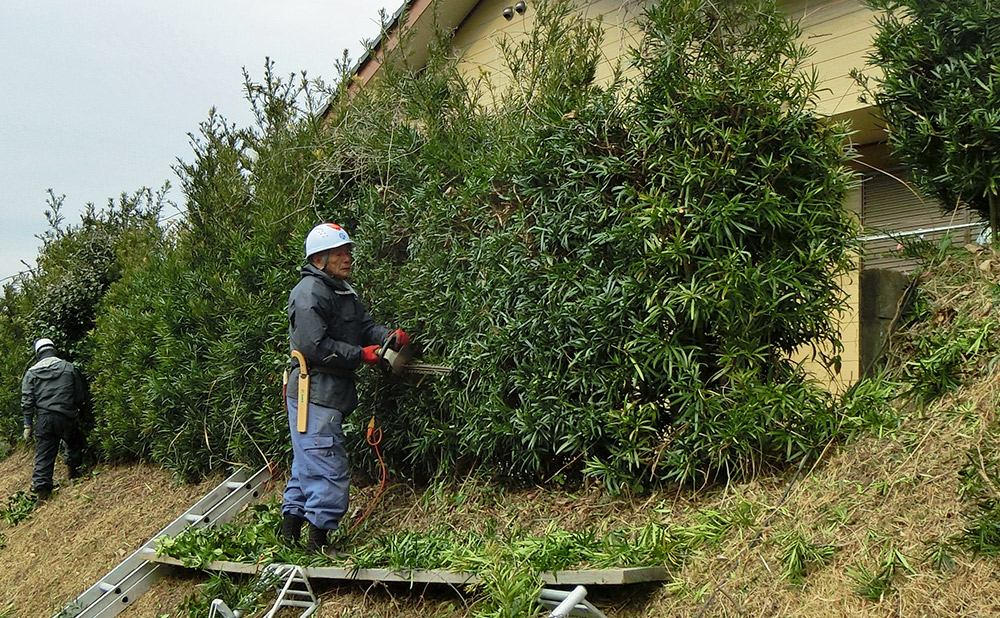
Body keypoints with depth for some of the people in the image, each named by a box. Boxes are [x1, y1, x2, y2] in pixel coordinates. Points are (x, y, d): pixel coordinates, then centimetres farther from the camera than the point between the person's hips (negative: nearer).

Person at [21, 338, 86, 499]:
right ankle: (74, 469, 22)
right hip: (66, 417, -1)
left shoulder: (31, 372, 5)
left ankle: (41, 486, 2)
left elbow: (27, 401, 2)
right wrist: (76, 413, 22)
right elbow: (79, 395, 6)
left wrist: (28, 424, 6)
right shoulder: (69, 368, 4)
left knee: (43, 455, 4)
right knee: (74, 443, 25)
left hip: (43, 419, 1)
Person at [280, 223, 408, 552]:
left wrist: (389, 336, -8)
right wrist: (361, 355, -17)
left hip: (330, 394, 11)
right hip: (314, 393, -11)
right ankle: (317, 543, 0)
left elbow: (365, 326, 13)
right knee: (329, 470, -7)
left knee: (307, 465, 16)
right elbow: (314, 345, -22)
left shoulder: (343, 291, 20)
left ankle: (290, 534, 25)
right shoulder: (309, 293, -14)